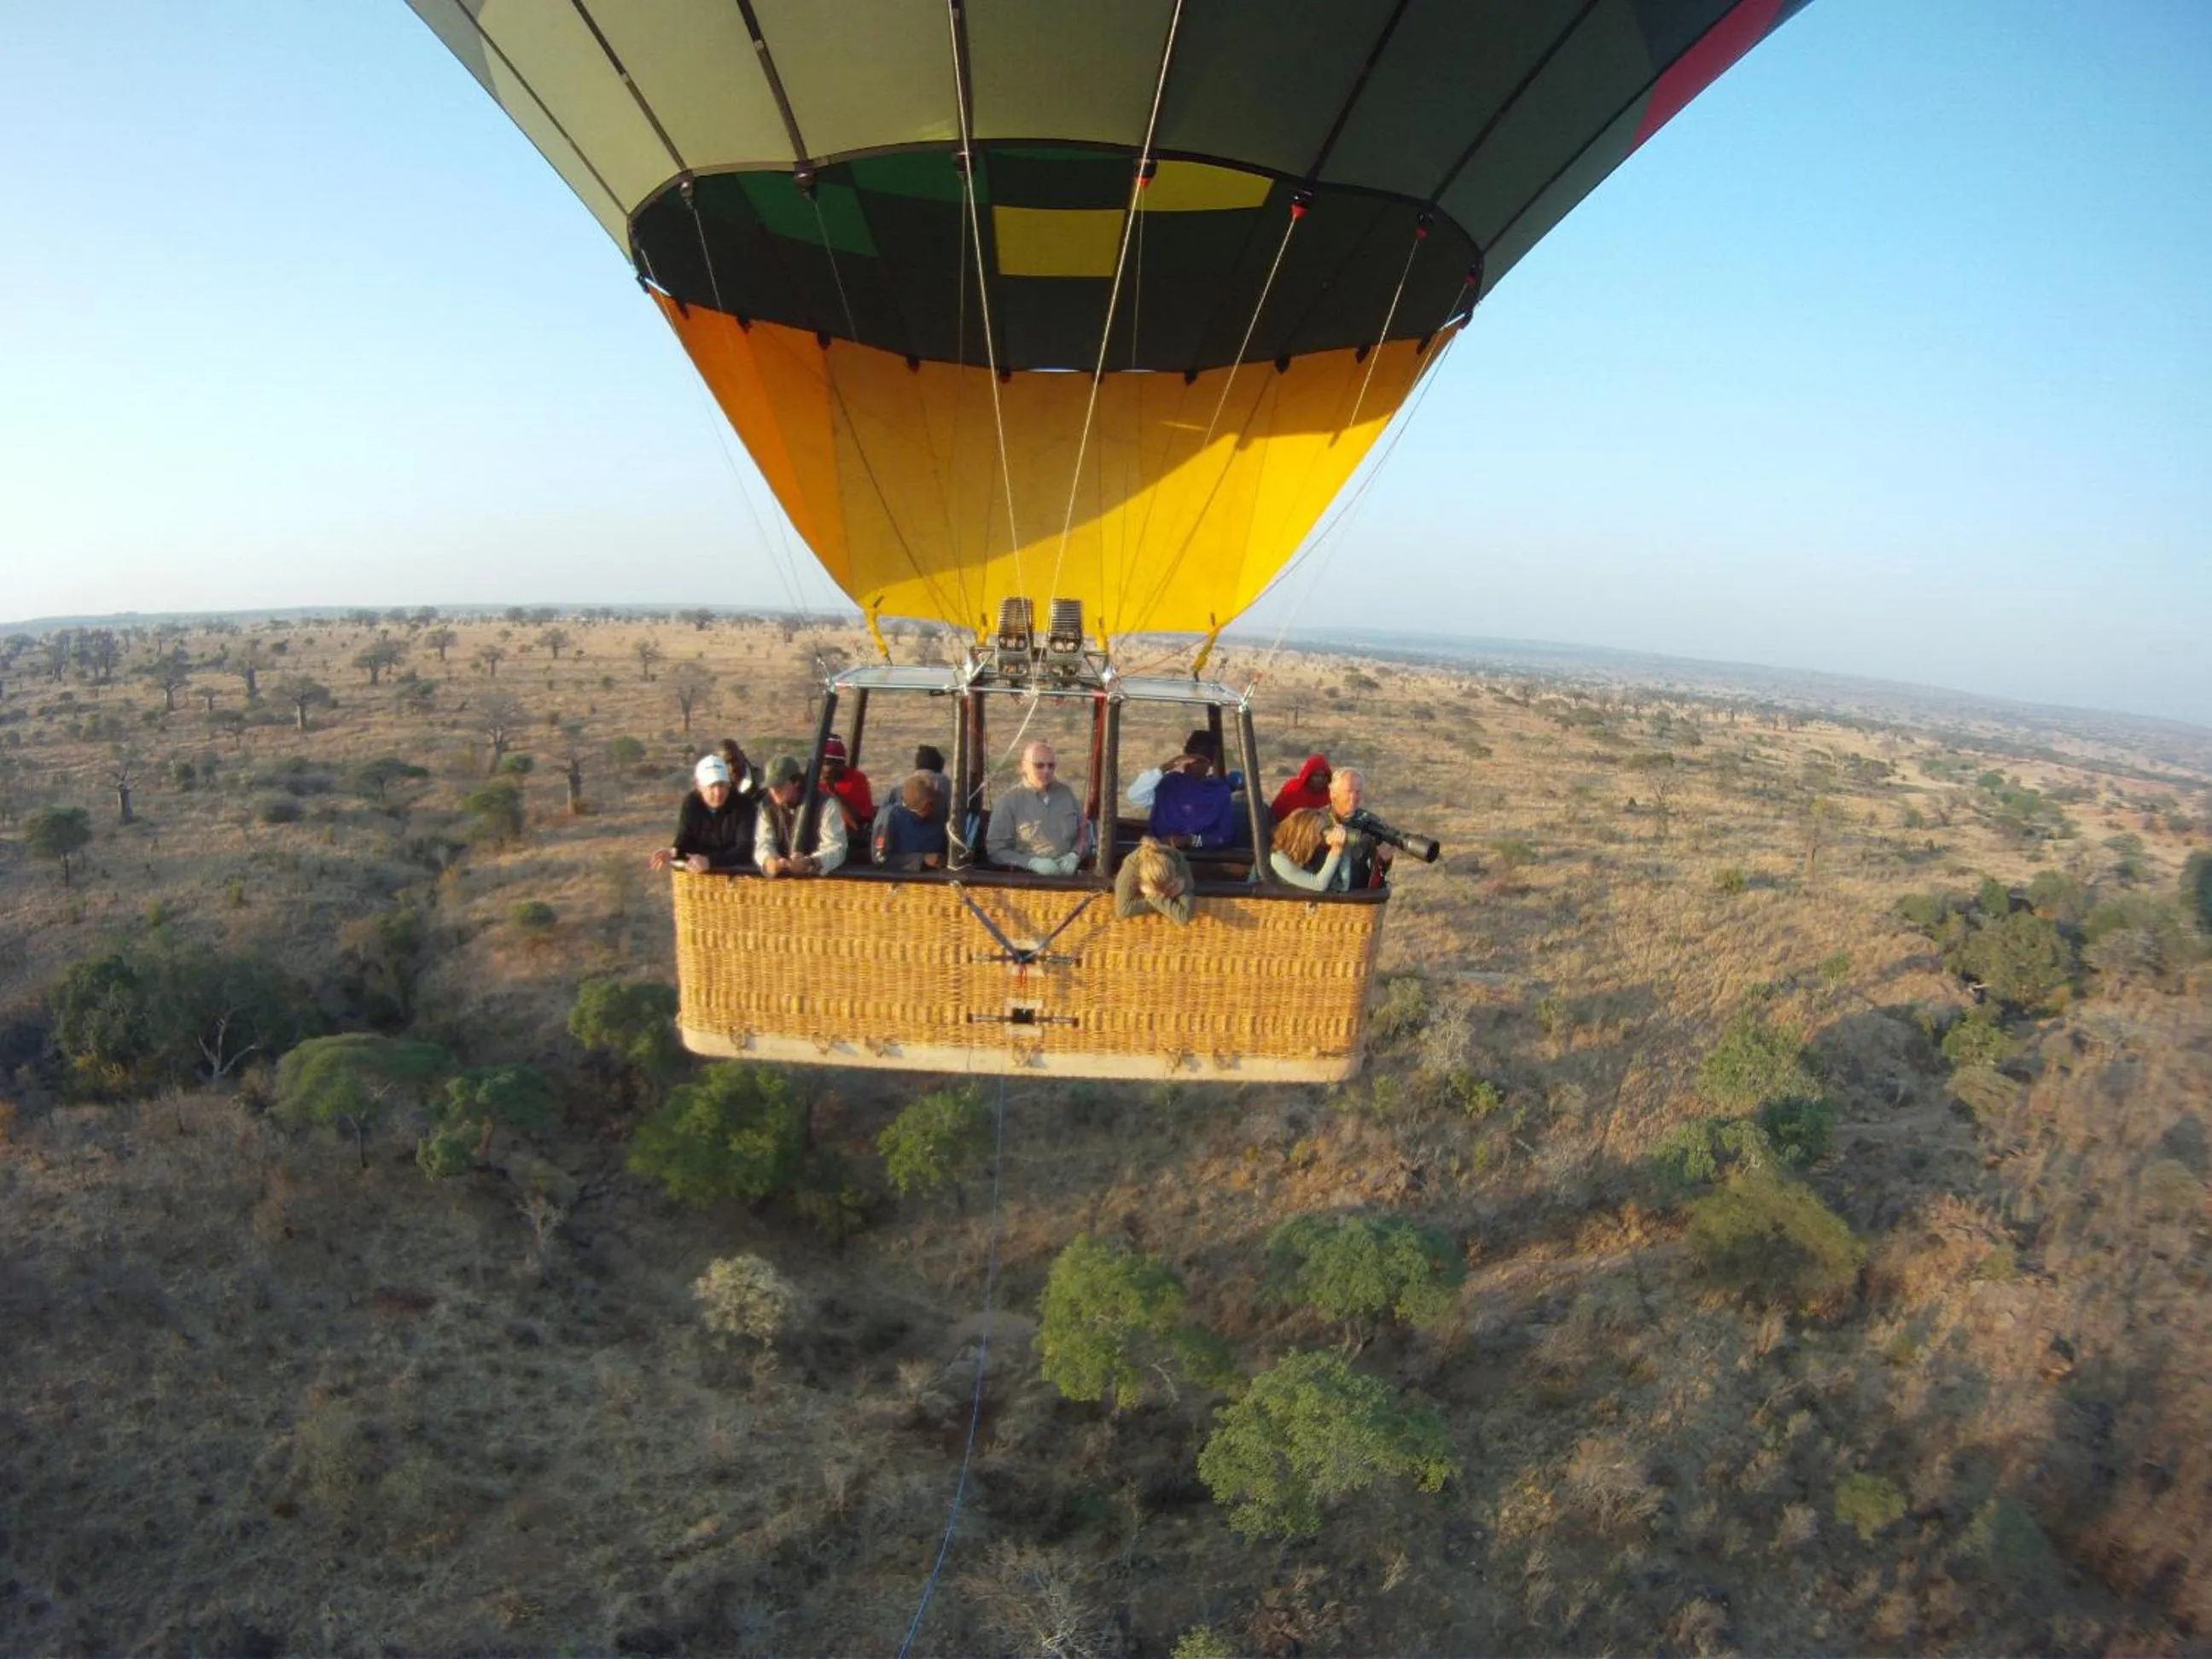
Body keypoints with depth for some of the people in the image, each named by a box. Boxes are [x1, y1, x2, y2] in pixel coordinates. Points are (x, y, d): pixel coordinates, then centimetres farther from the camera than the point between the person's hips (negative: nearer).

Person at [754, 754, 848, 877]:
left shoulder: (825, 804, -9)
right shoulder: (767, 806, 6)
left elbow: (836, 849, -17)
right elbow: (763, 844, -2)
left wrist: (809, 863, -34)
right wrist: (770, 861, -25)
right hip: (781, 881, 3)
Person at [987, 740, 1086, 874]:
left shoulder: (1066, 793, 12)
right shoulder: (1009, 802, 0)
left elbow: (1084, 832, 20)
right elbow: (996, 849, -1)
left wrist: (1074, 855, 1)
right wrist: (1032, 862, -13)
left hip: (1068, 876, 2)